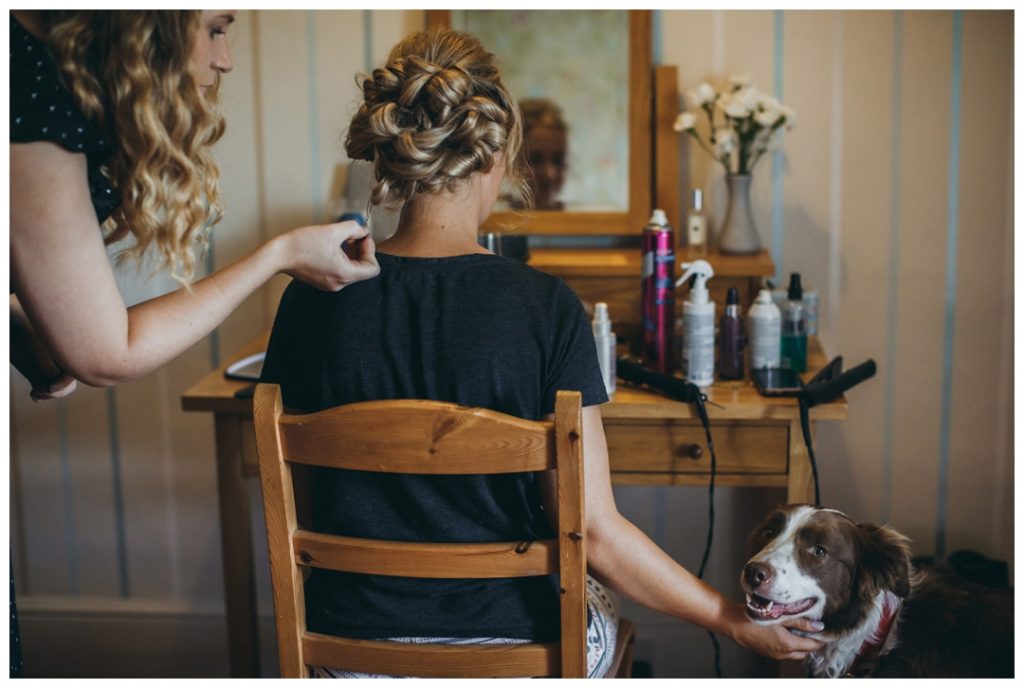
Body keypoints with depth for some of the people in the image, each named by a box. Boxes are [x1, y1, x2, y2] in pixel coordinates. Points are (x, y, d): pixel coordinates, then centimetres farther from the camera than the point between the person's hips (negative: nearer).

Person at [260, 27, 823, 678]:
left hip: (352, 636, 3)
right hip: (508, 639, -3)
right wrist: (736, 621, -6)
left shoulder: (311, 300, -10)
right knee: (596, 590, 31)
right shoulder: (546, 306, -19)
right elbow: (593, 530, -18)